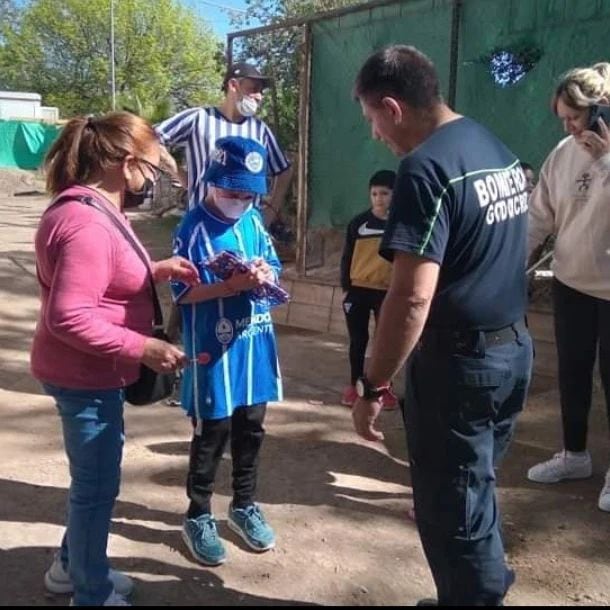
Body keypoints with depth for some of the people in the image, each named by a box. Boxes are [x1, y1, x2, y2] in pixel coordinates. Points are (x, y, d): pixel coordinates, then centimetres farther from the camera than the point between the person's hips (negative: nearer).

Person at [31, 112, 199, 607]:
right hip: (86, 377, -11)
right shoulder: (86, 223, -26)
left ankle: (72, 566, 42)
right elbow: (69, 317, -31)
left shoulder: (90, 210, 8)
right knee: (97, 486, 6)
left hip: (91, 373, 11)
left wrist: (158, 269, 7)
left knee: (94, 478, 23)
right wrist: (145, 348, -28)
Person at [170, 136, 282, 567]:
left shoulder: (254, 221, 5)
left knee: (252, 427, 15)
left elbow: (274, 269, 11)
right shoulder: (195, 227, -12)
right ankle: (199, 517, 24)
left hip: (255, 341, 6)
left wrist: (266, 275, -12)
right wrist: (233, 285, -26)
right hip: (214, 347, -5)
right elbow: (183, 291, -15)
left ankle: (245, 505, 34)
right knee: (212, 433, 6)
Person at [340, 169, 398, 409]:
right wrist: (345, 288, 1)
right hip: (358, 290, 0)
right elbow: (347, 257, 3)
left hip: (388, 292, 0)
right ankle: (354, 385, 23)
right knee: (358, 340, 9)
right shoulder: (358, 223, -2)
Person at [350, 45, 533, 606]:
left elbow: (413, 297, -26)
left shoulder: (427, 169, -20)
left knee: (451, 508, 7)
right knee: (475, 491, 22)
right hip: (513, 348, 9)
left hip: (458, 362, -9)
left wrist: (372, 386, -18)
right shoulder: (497, 149, 10)